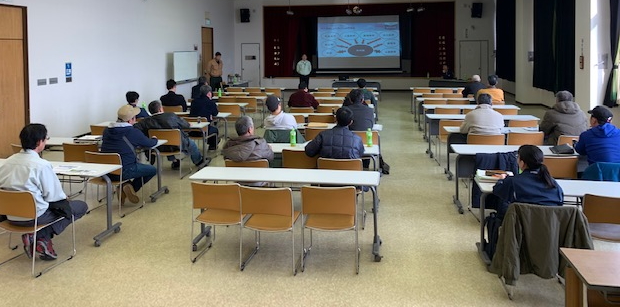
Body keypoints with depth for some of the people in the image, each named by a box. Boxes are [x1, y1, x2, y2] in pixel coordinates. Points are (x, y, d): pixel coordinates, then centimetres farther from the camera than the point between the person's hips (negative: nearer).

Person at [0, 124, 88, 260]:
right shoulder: (42, 165, -17)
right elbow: (53, 196, -13)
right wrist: (65, 198, 11)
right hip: (33, 216, -7)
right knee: (81, 206, 6)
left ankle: (38, 237, 8)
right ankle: (41, 237, -2)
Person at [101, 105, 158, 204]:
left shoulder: (107, 130, 7)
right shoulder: (133, 132, -9)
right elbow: (149, 144, 5)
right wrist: (154, 140, 28)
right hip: (123, 172, -6)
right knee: (152, 170, 11)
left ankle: (123, 188, 15)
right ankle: (132, 187, 0)